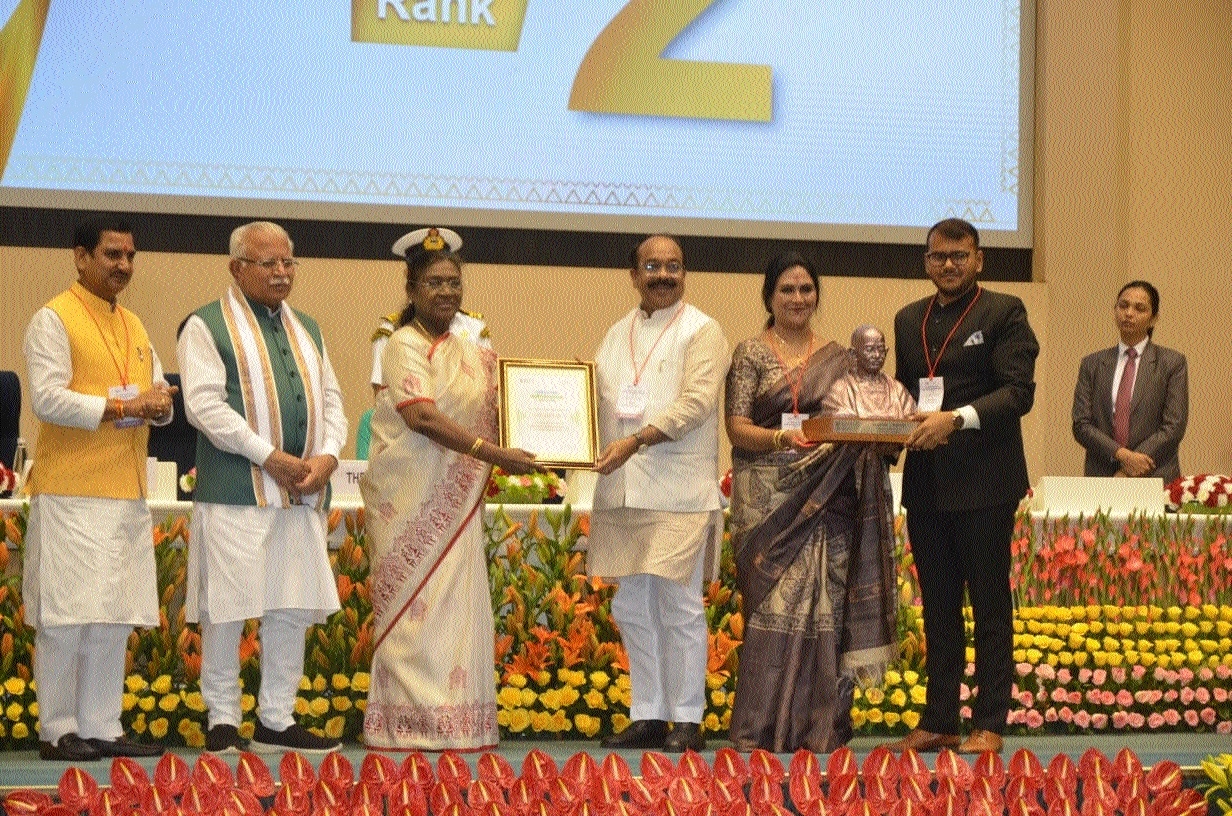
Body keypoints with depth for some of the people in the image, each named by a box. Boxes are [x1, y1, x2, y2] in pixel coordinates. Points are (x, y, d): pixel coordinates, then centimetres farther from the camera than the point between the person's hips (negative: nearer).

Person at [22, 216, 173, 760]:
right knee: (65, 616, -5)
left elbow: (160, 395, 20)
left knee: (114, 618, 7)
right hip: (70, 495, -7)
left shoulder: (134, 326, 19)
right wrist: (122, 406, -18)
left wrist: (159, 403, -4)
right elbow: (47, 399, -15)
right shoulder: (53, 320, -5)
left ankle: (101, 728, 12)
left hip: (126, 495, 7)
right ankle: (58, 731, 1)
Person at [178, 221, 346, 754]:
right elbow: (204, 405, -12)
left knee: (293, 609, 6)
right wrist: (271, 457, -16)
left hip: (302, 492, 6)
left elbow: (330, 401, 17)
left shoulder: (306, 329, 20)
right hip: (235, 492, -6)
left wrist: (327, 455, -4)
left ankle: (277, 720, 14)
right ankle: (222, 720, 6)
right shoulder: (206, 326, -1)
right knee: (226, 608, -4)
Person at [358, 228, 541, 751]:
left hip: (456, 501, 7)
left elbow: (489, 412, 19)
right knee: (415, 606, -5)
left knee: (459, 606, 4)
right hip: (411, 500, -7)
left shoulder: (471, 347, 15)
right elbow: (423, 417, -21)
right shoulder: (405, 345, -8)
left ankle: (457, 720, 7)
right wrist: (491, 453, -26)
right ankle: (412, 722, -3)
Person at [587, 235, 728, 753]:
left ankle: (687, 720, 3)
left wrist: (636, 440, -21)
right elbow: (596, 398, 21)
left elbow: (697, 402, -12)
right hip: (622, 492, 6)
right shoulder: (617, 335, 18)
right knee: (631, 608, 8)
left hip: (679, 492, -6)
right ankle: (648, 716, 16)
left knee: (679, 605, -5)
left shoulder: (702, 332, -1)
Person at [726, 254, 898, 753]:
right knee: (777, 605, -8)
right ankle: (765, 730, -3)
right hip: (770, 499, -3)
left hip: (827, 500, 3)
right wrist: (783, 438, -21)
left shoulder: (837, 358, 13)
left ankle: (820, 727, 5)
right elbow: (737, 427, -4)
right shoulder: (751, 354, 3)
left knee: (824, 606, -1)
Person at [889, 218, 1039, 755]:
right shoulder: (909, 320, 16)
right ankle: (938, 723, 16)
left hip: (983, 482, -6)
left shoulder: (1004, 312, -3)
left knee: (990, 604, 1)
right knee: (938, 606, 11)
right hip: (926, 483, 6)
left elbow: (1019, 390, -12)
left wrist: (957, 419, -24)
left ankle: (989, 724, 5)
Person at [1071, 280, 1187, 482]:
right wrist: (1122, 454, -10)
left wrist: (1128, 473, -8)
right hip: (1101, 477, 2)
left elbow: (1174, 427, 0)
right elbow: (1081, 425, 6)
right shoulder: (1092, 364, 13)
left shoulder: (1172, 363, 7)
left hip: (1154, 478, -2)